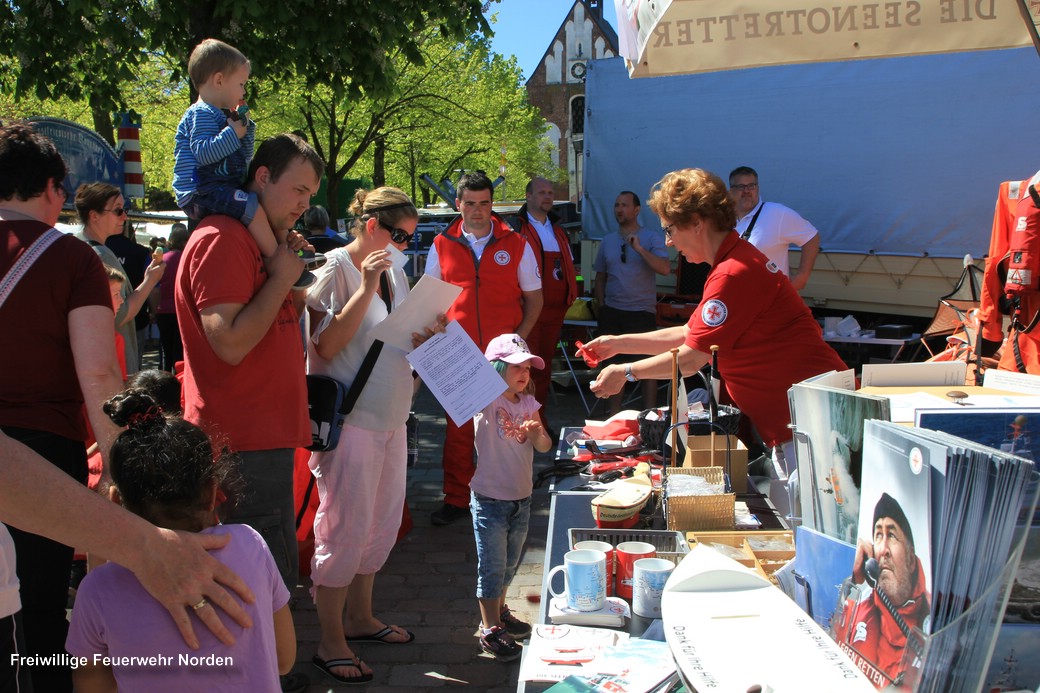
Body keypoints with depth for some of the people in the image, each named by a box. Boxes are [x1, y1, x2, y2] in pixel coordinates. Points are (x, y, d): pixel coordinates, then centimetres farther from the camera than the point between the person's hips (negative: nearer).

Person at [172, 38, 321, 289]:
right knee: (254, 207, -30)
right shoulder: (201, 114, -9)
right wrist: (233, 132, -17)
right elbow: (203, 153, -26)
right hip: (201, 193, -11)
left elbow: (244, 159, 26)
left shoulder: (222, 116, 23)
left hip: (223, 188, 11)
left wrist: (246, 128, 14)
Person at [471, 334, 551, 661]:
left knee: (509, 564, 21)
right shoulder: (486, 401, -13)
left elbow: (544, 447, 4)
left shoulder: (528, 403, 5)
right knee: (492, 566, 2)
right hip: (490, 499, -6)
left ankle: (499, 611, 40)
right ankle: (490, 629, 14)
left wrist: (538, 432, -17)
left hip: (521, 499, 6)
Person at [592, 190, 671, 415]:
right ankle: (613, 415, 20)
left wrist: (640, 249, -23)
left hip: (642, 312, -4)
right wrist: (601, 306, 9)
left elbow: (665, 268, -16)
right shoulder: (608, 240, 11)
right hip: (612, 312, 4)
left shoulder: (652, 237, -2)